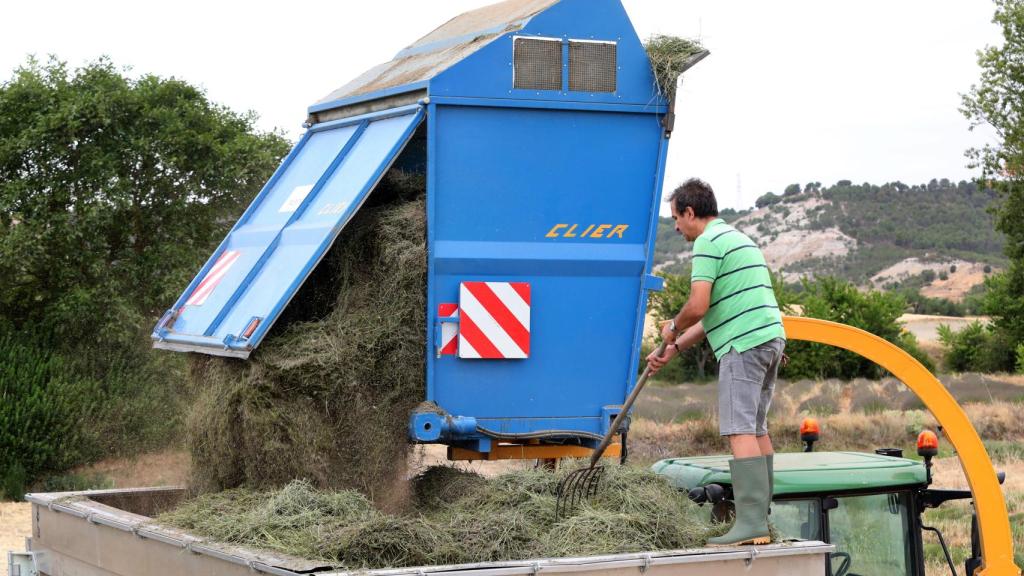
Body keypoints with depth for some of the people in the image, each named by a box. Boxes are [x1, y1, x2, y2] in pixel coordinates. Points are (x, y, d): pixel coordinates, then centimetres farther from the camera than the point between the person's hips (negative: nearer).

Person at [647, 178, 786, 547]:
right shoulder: (739, 238, 25)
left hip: (745, 344, -10)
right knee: (757, 428, 14)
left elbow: (698, 306, -16)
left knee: (739, 430, -13)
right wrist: (672, 350, 24)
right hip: (770, 336, 10)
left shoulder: (708, 242, -7)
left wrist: (673, 328, 5)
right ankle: (763, 515, 16)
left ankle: (751, 524, -20)